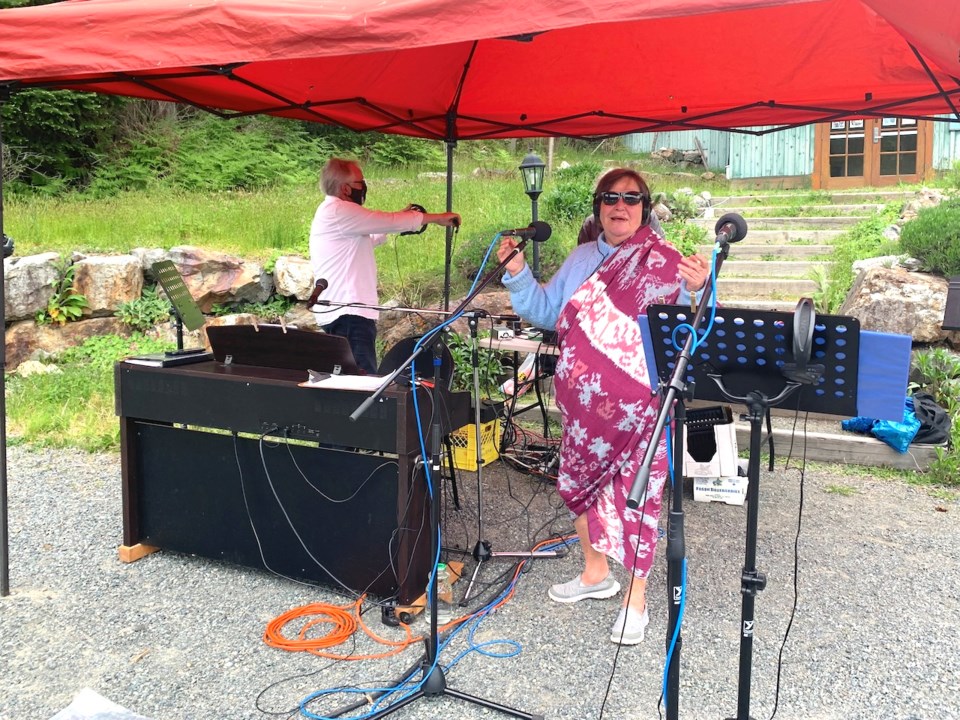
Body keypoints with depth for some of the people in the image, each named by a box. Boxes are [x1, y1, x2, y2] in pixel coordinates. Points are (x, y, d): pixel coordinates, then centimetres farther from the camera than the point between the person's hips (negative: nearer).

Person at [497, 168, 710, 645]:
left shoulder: (667, 263, -5)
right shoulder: (581, 259, 12)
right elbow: (547, 312, 12)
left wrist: (696, 292, -31)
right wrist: (517, 274, 0)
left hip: (641, 400, -5)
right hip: (584, 398, 6)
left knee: (637, 489, -1)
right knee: (579, 479, 15)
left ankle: (636, 597, 15)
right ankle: (595, 572, 37)